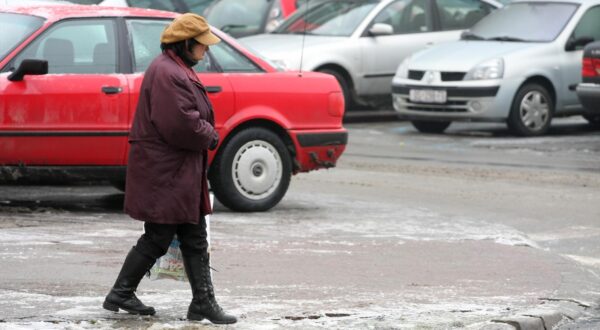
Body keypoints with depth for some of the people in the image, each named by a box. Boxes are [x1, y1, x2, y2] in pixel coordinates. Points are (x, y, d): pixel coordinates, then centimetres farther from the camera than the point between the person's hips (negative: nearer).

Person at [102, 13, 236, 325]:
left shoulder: (178, 70, 15)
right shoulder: (167, 74, -21)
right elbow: (181, 125, -26)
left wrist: (206, 134, 4)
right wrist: (209, 135, -10)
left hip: (183, 174, 11)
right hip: (165, 174, -11)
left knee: (195, 240, 11)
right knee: (157, 239, -2)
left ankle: (203, 302, 14)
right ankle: (120, 294, 10)